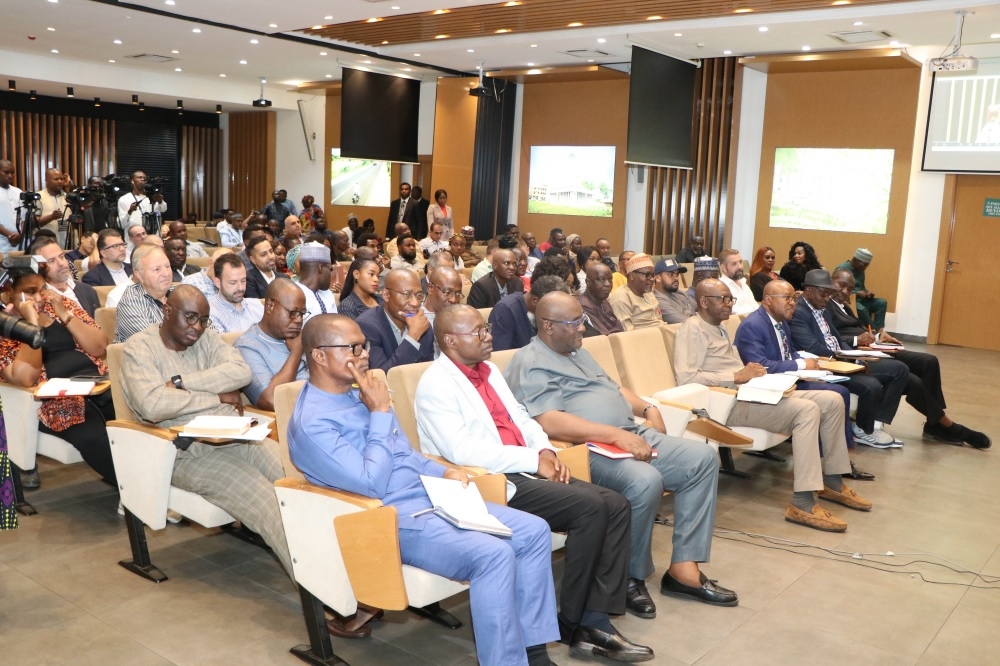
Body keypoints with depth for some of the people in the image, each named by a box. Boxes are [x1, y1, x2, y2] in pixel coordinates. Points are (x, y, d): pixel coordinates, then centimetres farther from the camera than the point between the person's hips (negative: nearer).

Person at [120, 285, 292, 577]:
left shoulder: (207, 337, 16)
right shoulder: (139, 347, 1)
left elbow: (241, 372, -3)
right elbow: (152, 405, -18)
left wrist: (181, 382, -13)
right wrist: (218, 397, -9)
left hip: (237, 437, 5)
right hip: (189, 452, -5)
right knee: (268, 503, -27)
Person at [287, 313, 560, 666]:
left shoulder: (360, 395, 14)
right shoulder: (311, 422, -15)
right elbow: (372, 485, -21)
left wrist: (444, 473, 3)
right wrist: (380, 413, -15)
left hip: (430, 498, 9)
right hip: (391, 520, -9)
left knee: (535, 531, -2)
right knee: (494, 554, -29)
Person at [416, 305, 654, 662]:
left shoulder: (489, 370, 17)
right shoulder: (436, 383, -10)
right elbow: (462, 450, -20)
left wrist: (545, 450, -1)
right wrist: (534, 460, -17)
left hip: (524, 471, 9)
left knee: (616, 505, -7)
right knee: (591, 507, -22)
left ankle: (594, 619, -5)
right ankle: (571, 622, -6)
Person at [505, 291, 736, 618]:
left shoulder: (578, 351, 23)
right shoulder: (530, 364, -9)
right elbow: (550, 422, -22)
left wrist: (647, 408, 10)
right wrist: (617, 436, -26)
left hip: (634, 435, 10)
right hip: (589, 451, -10)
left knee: (703, 457, -4)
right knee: (645, 481, -35)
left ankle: (683, 568, -4)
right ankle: (631, 579, -10)